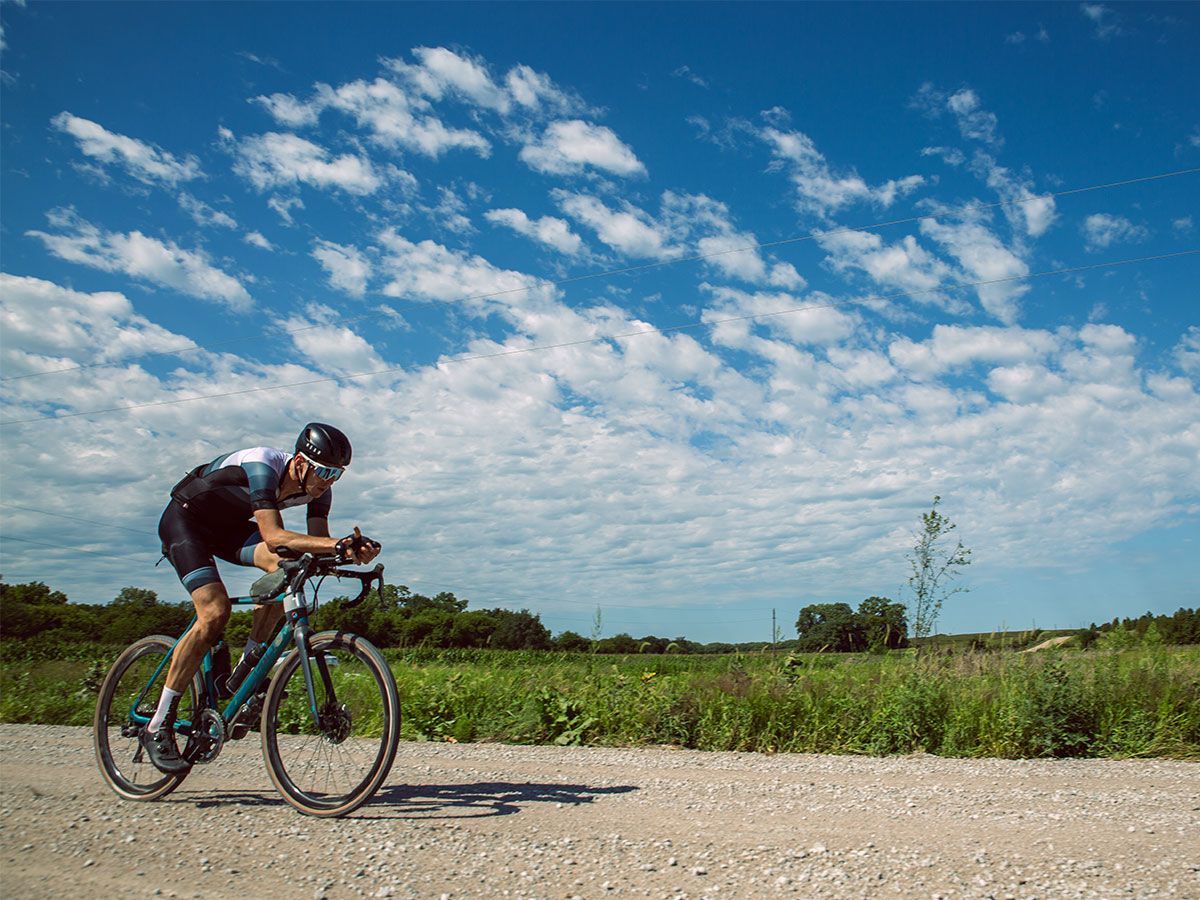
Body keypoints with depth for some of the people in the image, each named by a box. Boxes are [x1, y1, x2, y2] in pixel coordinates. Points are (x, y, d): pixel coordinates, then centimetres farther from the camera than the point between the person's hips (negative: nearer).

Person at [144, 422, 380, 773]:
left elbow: (317, 544, -18)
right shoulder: (262, 466, -34)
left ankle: (247, 666, -8)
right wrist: (338, 543, -52)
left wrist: (351, 550, -39)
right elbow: (273, 536, -43)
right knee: (215, 613, -22)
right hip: (184, 520, -6)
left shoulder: (317, 488, -14)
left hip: (227, 525, 6)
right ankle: (158, 727, -11)